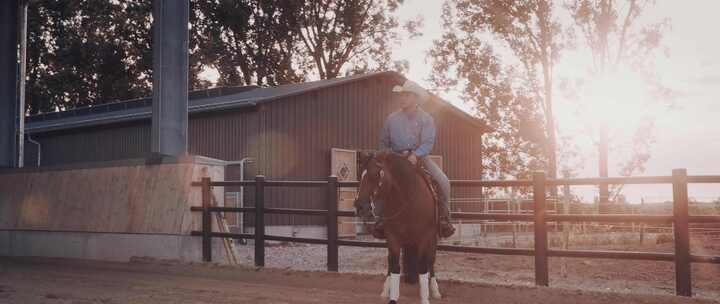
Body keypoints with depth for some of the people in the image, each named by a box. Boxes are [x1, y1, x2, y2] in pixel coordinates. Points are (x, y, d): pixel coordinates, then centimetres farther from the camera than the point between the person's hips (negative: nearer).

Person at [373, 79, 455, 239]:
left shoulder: (426, 118, -1)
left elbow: (428, 142, -11)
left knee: (443, 182, -20)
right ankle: (381, 218, -6)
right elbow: (383, 142, 13)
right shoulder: (392, 119, 4)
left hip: (420, 158, -1)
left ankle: (444, 218, -2)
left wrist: (415, 155, -28)